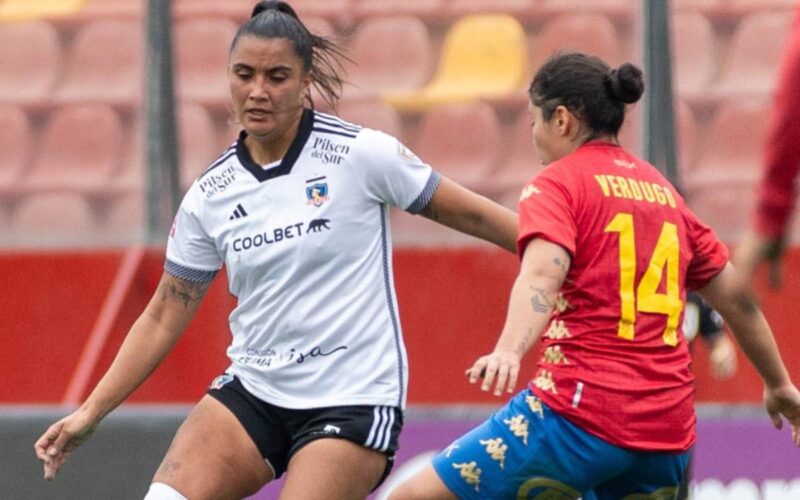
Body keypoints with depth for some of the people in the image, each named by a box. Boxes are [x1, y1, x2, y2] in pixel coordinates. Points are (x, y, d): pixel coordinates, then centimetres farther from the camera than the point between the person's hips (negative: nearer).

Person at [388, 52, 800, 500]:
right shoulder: (664, 191, 19)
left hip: (580, 416, -7)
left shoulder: (558, 182, 1)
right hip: (669, 430, 7)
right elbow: (737, 298, 24)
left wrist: (509, 350, -36)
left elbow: (542, 274, -20)